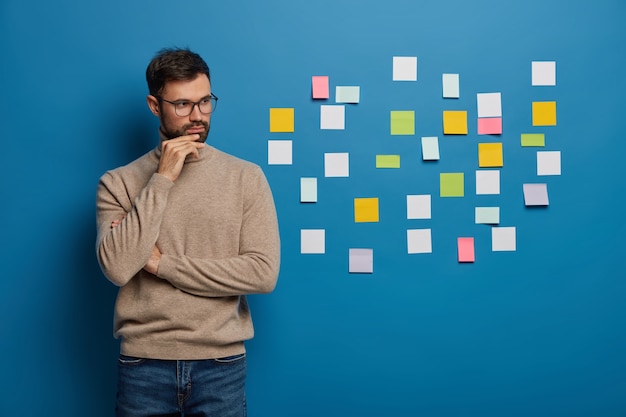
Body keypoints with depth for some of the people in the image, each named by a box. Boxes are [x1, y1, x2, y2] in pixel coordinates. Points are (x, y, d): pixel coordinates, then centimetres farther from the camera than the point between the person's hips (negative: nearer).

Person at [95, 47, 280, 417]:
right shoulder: (118, 183, -1)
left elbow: (264, 273, -11)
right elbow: (117, 268, -14)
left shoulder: (247, 177, -3)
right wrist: (162, 180, -16)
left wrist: (162, 264, -12)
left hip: (222, 363, 0)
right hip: (143, 364, 0)